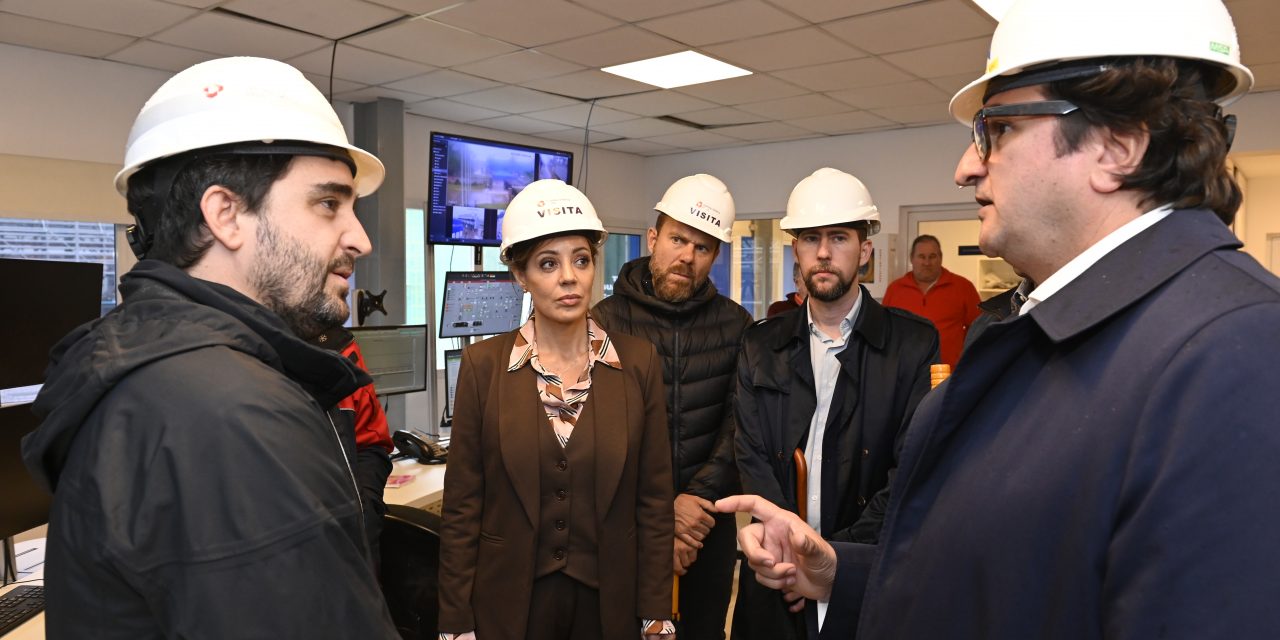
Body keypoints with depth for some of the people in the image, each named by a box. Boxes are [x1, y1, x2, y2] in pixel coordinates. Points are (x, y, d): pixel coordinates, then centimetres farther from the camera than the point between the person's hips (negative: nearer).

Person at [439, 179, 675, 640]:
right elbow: (463, 504, -4)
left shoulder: (638, 362, -6)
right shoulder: (483, 365, -8)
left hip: (609, 601, 1)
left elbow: (654, 500, -3)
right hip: (509, 601, -1)